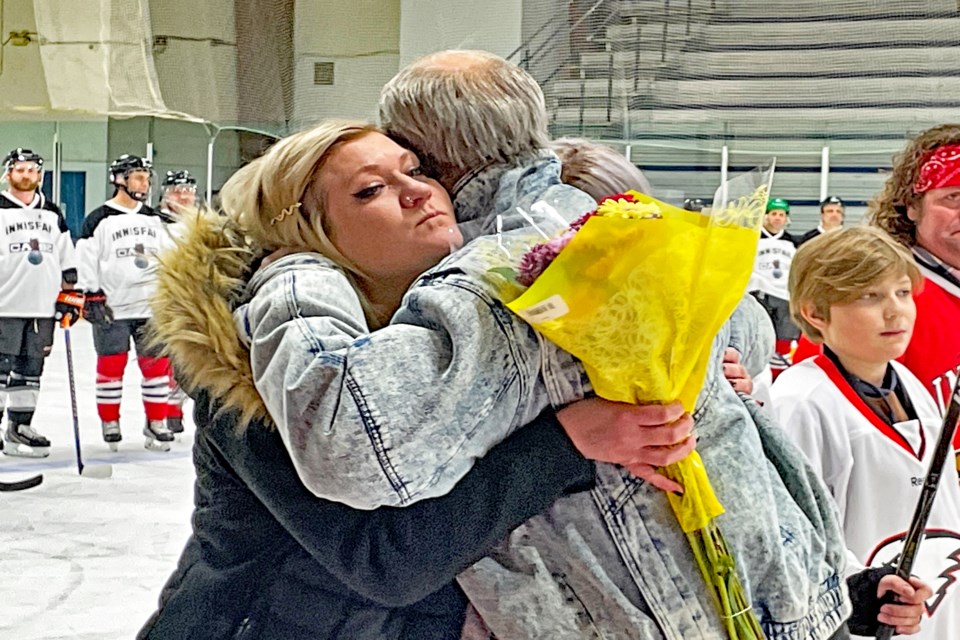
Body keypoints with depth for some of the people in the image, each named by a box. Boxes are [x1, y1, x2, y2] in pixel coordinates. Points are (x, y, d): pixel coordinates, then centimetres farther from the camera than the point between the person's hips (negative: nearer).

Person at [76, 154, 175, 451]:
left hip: (151, 307, 4)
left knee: (157, 363, 2)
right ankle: (109, 423, 15)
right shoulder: (98, 220, -4)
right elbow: (85, 261, -6)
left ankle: (156, 423, 12)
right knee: (110, 367, 2)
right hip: (112, 309, -4)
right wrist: (92, 297, -11)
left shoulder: (154, 220, 13)